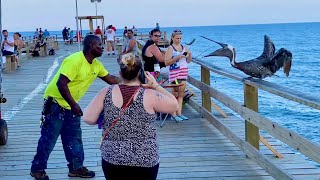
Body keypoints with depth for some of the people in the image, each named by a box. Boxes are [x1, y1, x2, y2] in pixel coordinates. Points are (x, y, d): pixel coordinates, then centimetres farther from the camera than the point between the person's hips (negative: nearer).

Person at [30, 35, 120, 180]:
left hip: (71, 105, 9)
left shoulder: (96, 64, 1)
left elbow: (110, 79, 13)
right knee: (49, 138, -1)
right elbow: (61, 84, -29)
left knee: (74, 138, 11)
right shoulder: (74, 61, -26)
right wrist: (74, 104, -30)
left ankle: (76, 167, 21)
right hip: (55, 102, -8)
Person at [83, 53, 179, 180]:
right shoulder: (149, 96, -10)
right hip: (145, 161, -1)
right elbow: (174, 105, 3)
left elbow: (88, 118, -4)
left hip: (112, 160, 2)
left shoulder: (107, 93, -5)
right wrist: (156, 86, 7)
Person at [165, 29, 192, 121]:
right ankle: (174, 114, 3)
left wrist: (189, 55, -4)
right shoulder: (170, 49, -5)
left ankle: (179, 113, 11)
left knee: (181, 93, 6)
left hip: (184, 72, 5)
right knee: (175, 93, -3)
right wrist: (177, 57, -21)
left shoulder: (184, 47, 12)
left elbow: (188, 61, 16)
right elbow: (167, 62, -12)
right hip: (174, 72, -5)